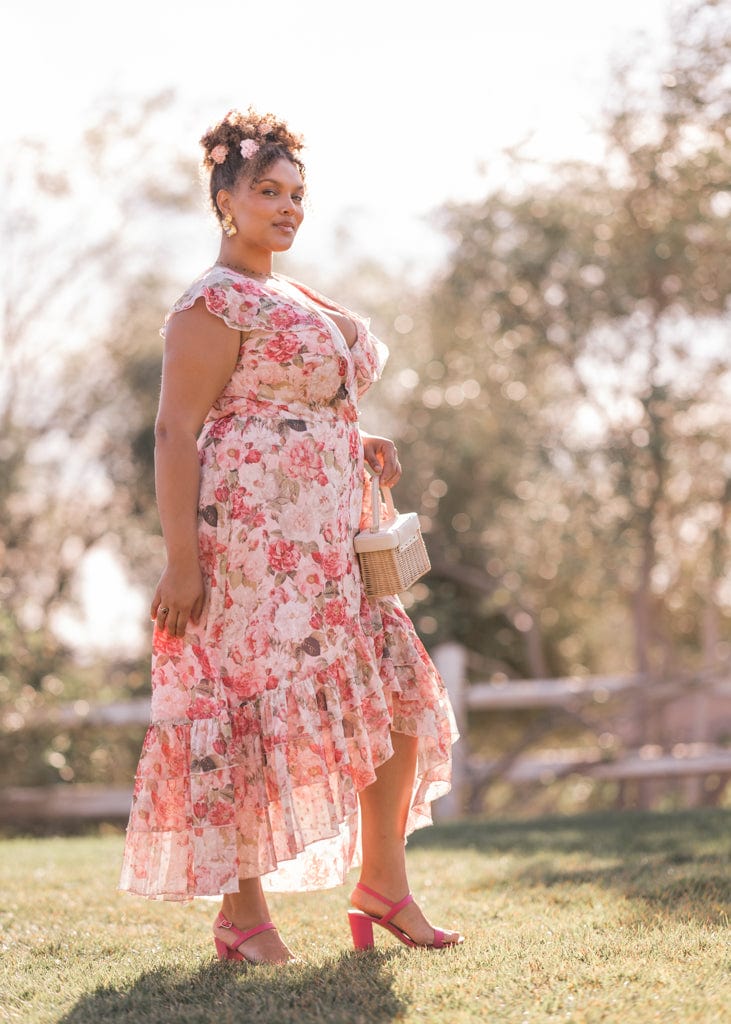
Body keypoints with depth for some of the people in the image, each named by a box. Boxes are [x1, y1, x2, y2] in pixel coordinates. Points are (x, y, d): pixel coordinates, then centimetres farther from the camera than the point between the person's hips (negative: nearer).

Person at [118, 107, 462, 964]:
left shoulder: (293, 302, 22)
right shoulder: (214, 304, -6)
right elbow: (176, 431, -13)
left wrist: (359, 446, 9)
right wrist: (181, 559, -20)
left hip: (327, 535, 9)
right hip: (251, 532, -9)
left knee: (400, 694, 7)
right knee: (258, 706, -9)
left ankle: (382, 885, 16)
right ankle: (241, 913, 0)